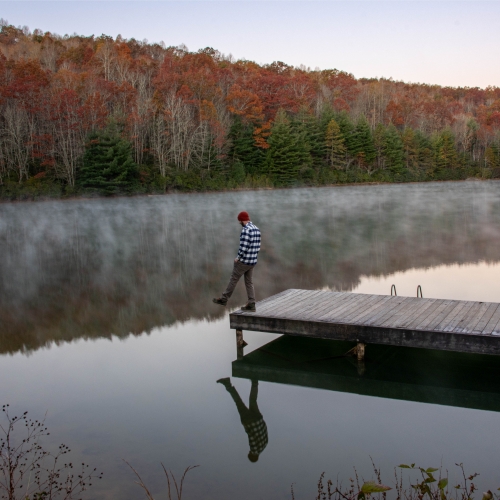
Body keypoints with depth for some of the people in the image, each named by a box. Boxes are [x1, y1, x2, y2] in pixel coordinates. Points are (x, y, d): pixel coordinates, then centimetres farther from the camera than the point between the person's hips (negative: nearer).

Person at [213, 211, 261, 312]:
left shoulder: (246, 230, -21)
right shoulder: (257, 229, 8)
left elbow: (244, 247, -25)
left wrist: (238, 258, -10)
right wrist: (251, 258, 15)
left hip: (243, 261, -8)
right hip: (252, 261, 8)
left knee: (233, 280, 7)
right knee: (249, 283, 10)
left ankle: (224, 299, 21)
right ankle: (251, 305, 8)